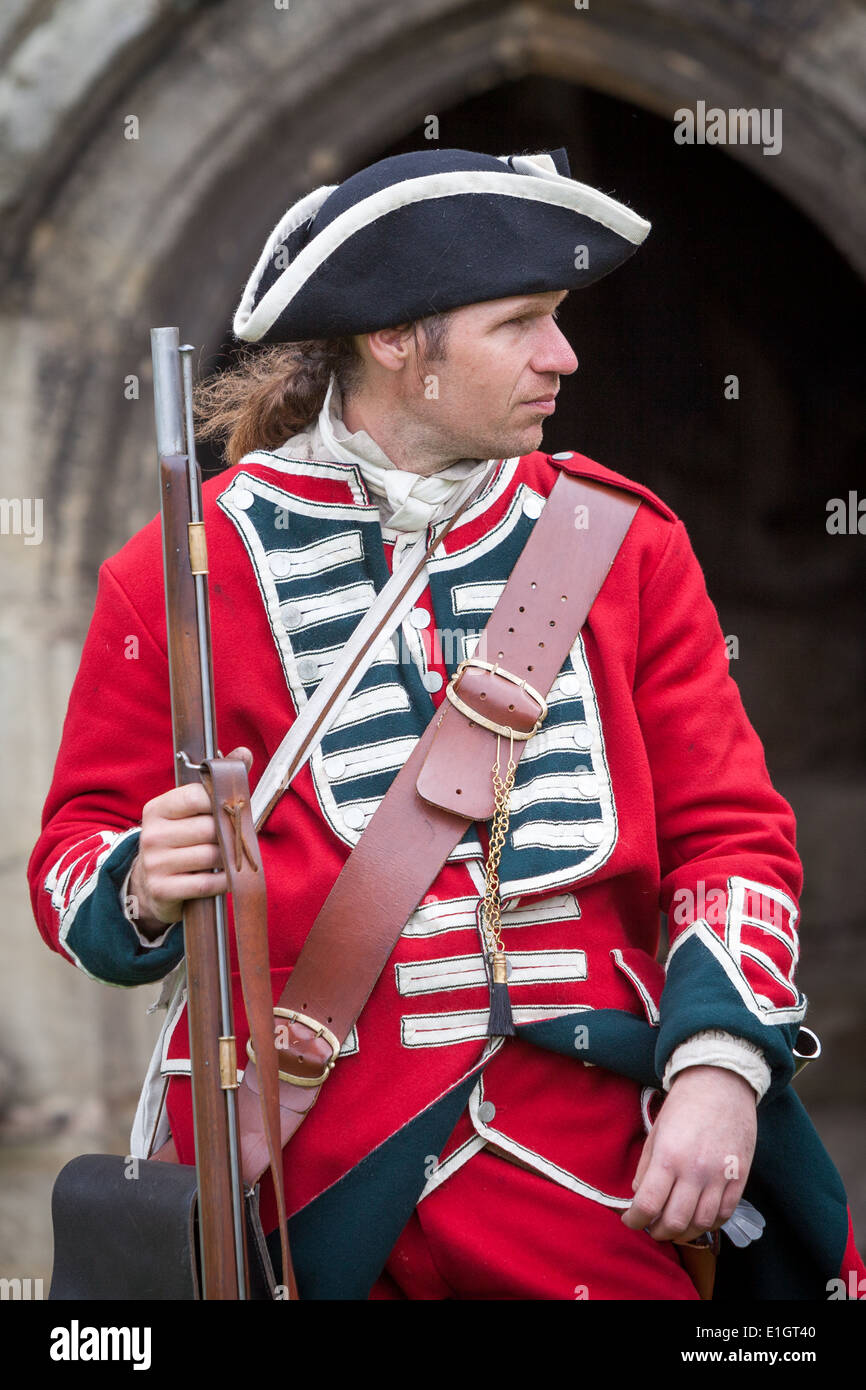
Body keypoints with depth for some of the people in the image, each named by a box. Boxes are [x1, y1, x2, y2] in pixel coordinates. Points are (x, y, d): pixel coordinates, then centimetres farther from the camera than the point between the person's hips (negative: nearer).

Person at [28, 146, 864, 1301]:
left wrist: (720, 1067, -10)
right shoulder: (186, 569, 0)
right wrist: (146, 891, -18)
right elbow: (75, 863, 6)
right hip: (322, 1184, -2)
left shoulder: (622, 544, 8)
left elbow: (730, 831, 6)